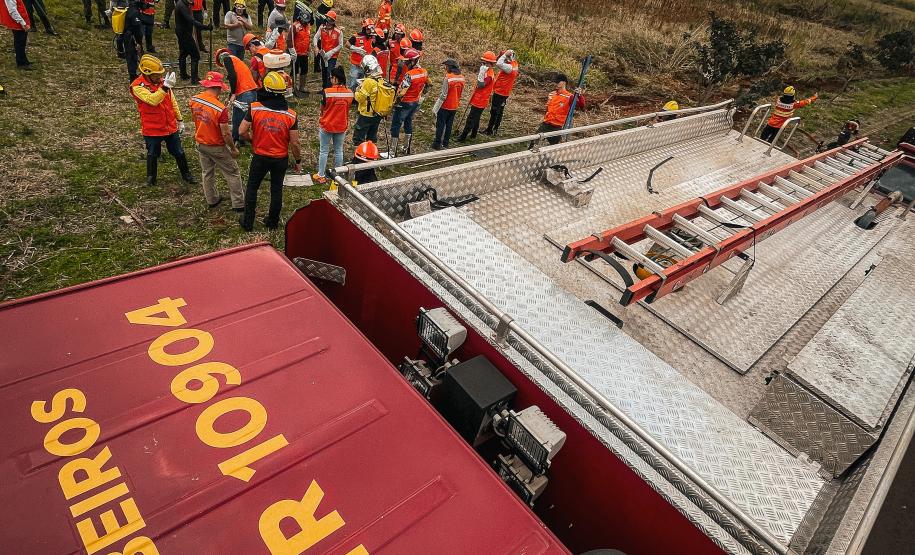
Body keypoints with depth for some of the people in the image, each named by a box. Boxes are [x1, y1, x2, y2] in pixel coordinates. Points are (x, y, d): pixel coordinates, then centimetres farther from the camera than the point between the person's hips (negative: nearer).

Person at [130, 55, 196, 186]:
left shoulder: (162, 81, 3)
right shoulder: (137, 86, -15)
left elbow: (173, 102, 12)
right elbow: (152, 100, -32)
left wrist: (179, 120, 14)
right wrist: (165, 87, -39)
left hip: (171, 127, 4)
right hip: (152, 129, -4)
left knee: (179, 152, 12)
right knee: (152, 154, 12)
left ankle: (186, 174, 29)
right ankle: (151, 178, 29)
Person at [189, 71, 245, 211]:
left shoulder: (193, 100, -8)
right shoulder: (221, 109, -29)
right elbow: (226, 134, -24)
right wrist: (233, 148, -10)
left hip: (200, 143, 7)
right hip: (216, 147, -6)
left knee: (207, 173, 22)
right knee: (232, 174, 9)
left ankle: (212, 200, 36)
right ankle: (239, 204, 14)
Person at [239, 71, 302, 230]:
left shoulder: (254, 108, -15)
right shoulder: (291, 115, -14)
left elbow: (242, 132, -12)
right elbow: (294, 143, -11)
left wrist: (253, 139, 9)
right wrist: (298, 161, 4)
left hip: (260, 157, -1)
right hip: (281, 159, 1)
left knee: (252, 188, 17)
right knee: (276, 190, 17)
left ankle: (248, 222, 26)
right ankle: (272, 222, 30)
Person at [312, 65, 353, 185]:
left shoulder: (327, 92, -19)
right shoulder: (350, 93, -9)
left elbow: (322, 109, -7)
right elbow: (348, 108, 3)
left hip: (326, 126, -3)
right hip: (342, 127, 3)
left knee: (324, 151, 10)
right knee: (339, 150, 16)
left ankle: (321, 176, 18)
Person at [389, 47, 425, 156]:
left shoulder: (409, 75, -26)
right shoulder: (424, 73, -2)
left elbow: (401, 92, -27)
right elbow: (426, 86, 14)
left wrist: (395, 102, -14)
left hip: (405, 103, -8)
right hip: (415, 103, 8)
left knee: (395, 127, 1)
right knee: (408, 123, 24)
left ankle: (392, 153, 3)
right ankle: (407, 148, 35)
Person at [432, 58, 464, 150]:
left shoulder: (447, 78, -22)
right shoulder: (462, 78, -2)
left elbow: (443, 95, -21)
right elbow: (461, 93, 7)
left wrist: (436, 107, -14)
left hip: (445, 106, -6)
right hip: (454, 107, 6)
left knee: (440, 125, 6)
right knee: (449, 125, 16)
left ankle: (437, 144, 12)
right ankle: (445, 143, 25)